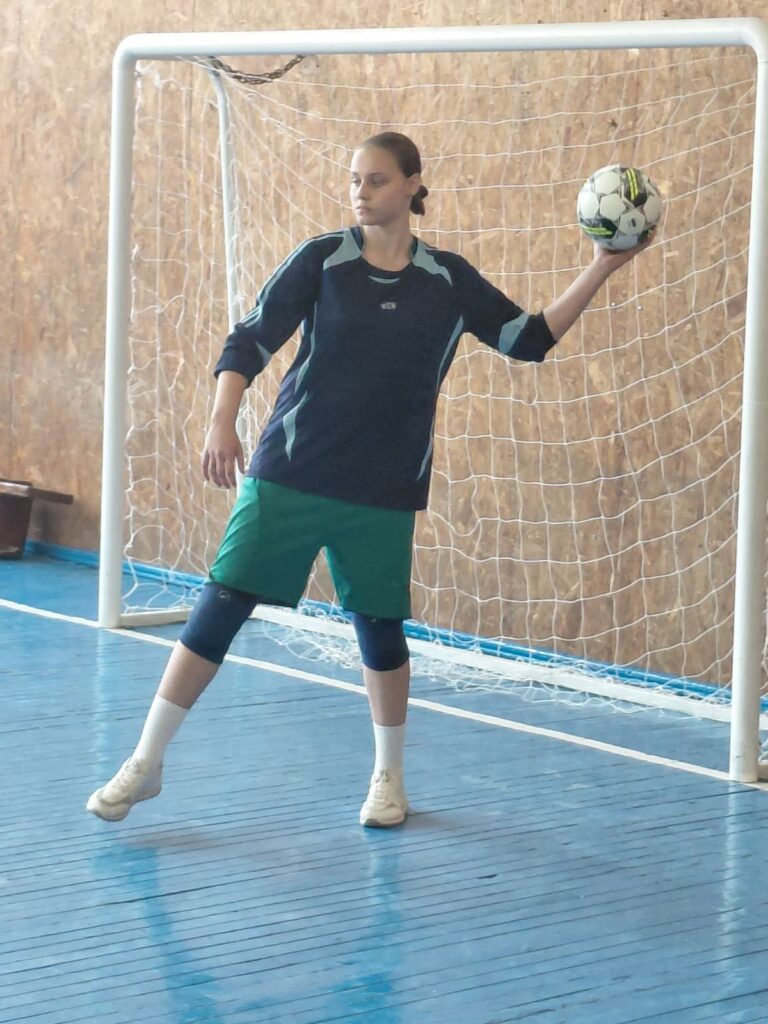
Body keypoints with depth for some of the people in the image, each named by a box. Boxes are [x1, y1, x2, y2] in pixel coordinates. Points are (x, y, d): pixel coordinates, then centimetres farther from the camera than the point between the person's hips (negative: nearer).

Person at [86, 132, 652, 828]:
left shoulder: (449, 281, 3)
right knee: (221, 607, -4)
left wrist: (600, 272, 0)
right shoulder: (320, 260, -2)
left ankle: (389, 778, 28)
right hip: (289, 476, -1)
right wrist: (222, 423, -19)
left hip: (384, 492, 1)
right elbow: (249, 342, -5)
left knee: (380, 627, 6)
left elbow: (532, 339, 8)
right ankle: (146, 763, 6)